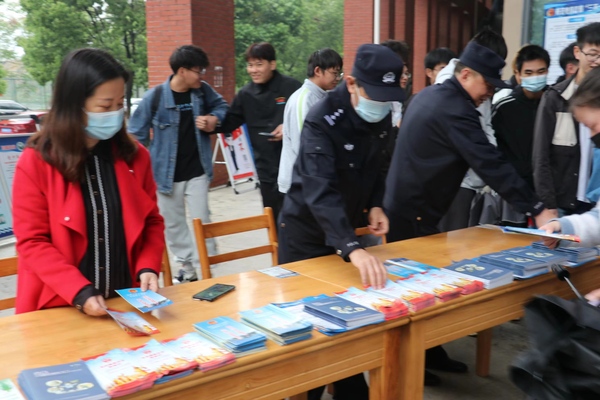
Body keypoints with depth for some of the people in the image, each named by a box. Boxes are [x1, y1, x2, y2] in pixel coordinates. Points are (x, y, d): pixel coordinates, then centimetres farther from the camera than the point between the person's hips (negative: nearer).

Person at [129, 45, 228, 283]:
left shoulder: (203, 91, -4)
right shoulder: (155, 97, -14)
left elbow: (221, 106, 16)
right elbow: (136, 133, -5)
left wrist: (214, 120, -7)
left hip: (197, 170, 1)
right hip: (167, 173, -1)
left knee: (201, 220, 2)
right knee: (173, 224, 11)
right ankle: (186, 265, 28)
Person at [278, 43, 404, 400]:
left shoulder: (383, 117, -6)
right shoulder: (322, 121, -28)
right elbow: (320, 191, -41)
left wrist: (374, 204, -9)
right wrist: (353, 249, -53)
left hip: (347, 227, 6)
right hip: (309, 233, -6)